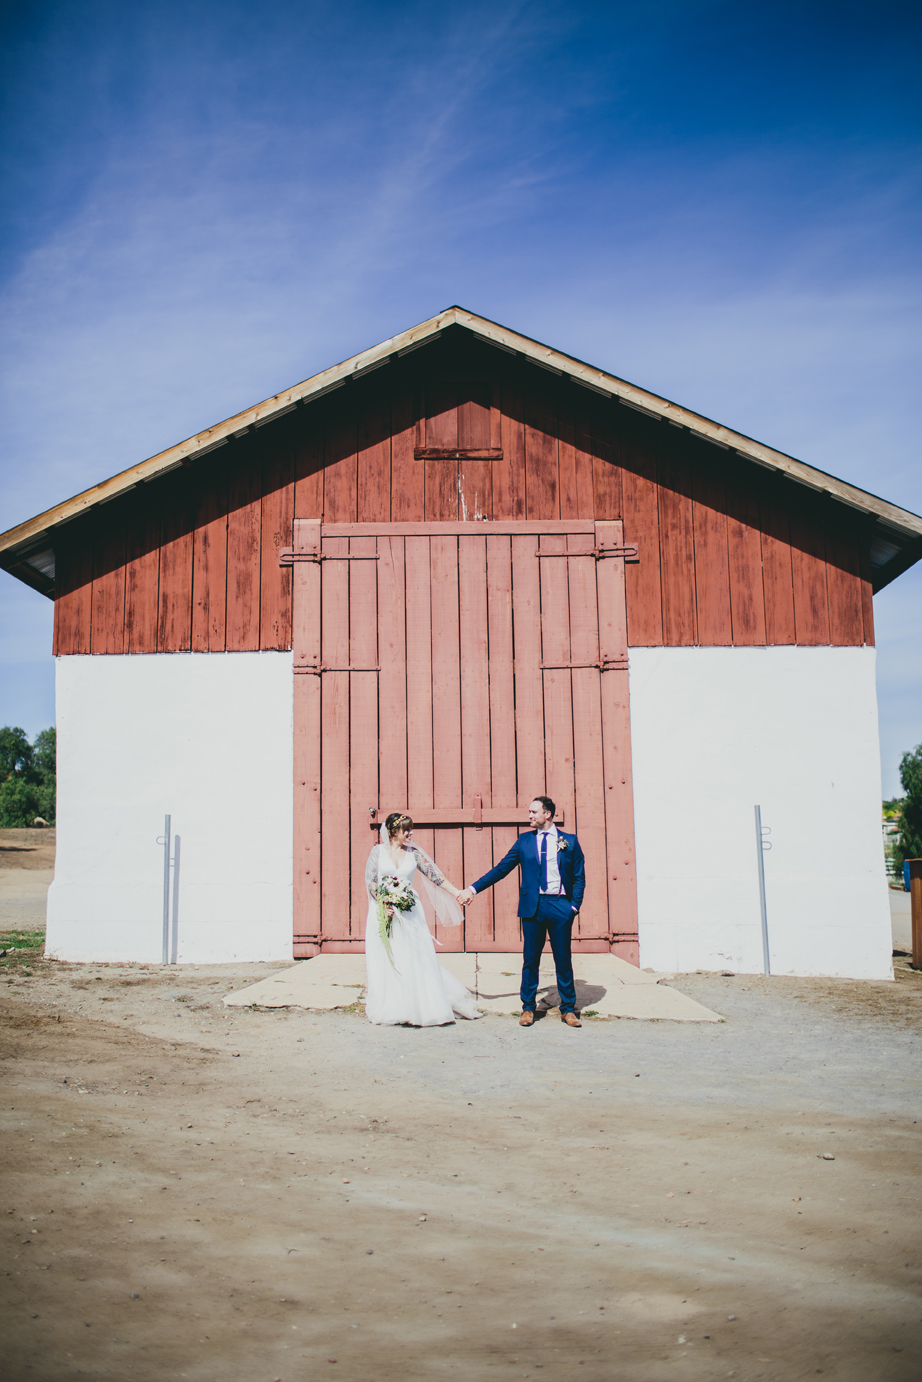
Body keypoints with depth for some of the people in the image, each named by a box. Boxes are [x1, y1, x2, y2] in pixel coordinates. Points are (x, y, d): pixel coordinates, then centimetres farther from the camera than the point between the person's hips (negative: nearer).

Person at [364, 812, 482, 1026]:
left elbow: (433, 874, 6)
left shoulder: (413, 853, 6)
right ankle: (390, 1011, 9)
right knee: (386, 962, 0)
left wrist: (456, 892, -1)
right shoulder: (378, 851, 0)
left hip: (410, 913, 2)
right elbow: (370, 881, -3)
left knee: (416, 959, -1)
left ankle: (421, 1007, 7)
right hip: (384, 912, -2)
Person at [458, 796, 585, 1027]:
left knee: (563, 960, 4)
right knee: (530, 959, 4)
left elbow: (579, 877, 7)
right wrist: (473, 889, 5)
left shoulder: (570, 841, 5)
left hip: (560, 906, -1)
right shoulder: (524, 841, 8)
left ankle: (568, 1009, 15)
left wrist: (575, 905, -4)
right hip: (532, 906, 1)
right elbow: (501, 869, 9)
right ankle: (528, 1008, 15)